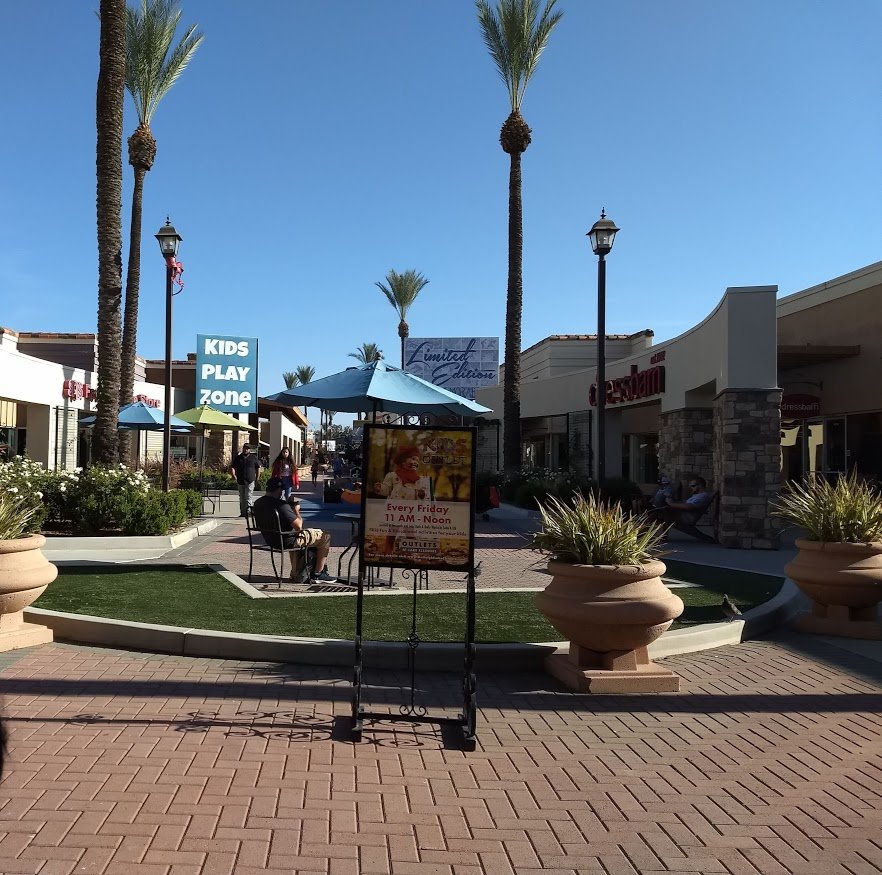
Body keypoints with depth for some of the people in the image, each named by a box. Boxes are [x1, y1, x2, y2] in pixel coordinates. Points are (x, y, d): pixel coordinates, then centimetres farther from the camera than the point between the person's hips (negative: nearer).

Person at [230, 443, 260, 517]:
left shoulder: (253, 458, 6)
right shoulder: (238, 458, 10)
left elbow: (258, 468, 13)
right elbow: (232, 467, 12)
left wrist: (257, 478, 8)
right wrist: (234, 476, 0)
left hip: (250, 481, -3)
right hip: (241, 481, 3)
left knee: (249, 497, -13)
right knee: (242, 498, 10)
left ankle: (248, 511, -17)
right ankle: (242, 512, 16)